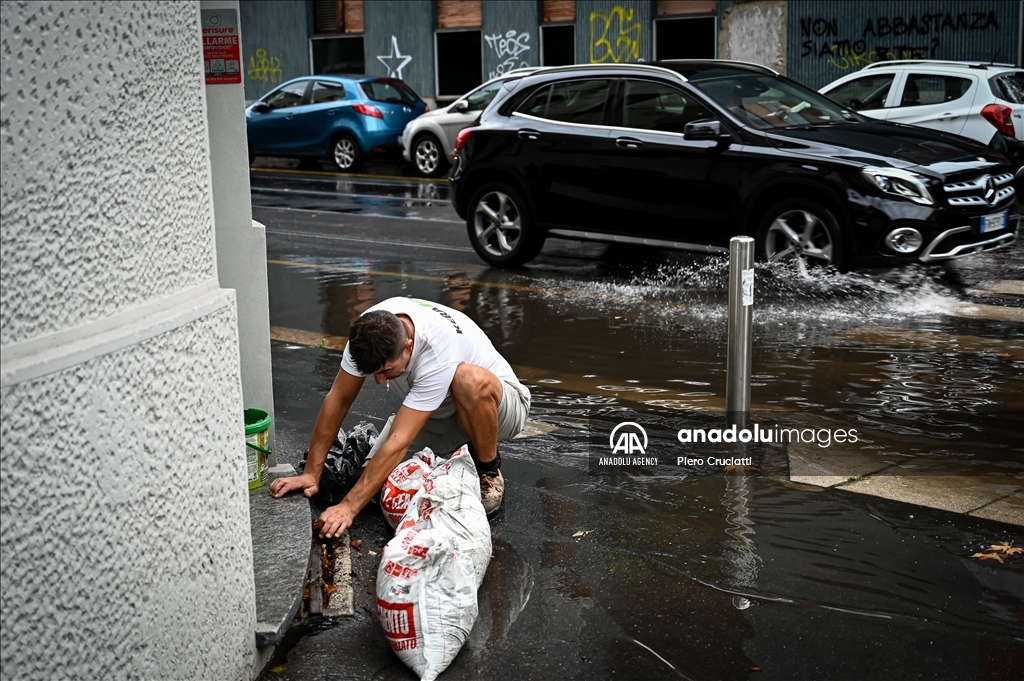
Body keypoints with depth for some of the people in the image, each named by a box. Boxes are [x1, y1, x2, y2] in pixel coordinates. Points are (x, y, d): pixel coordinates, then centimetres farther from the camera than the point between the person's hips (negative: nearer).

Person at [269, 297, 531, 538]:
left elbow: (399, 442, -42)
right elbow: (338, 399, -16)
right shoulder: (371, 330, -24)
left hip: (498, 406, -6)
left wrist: (348, 508, -43)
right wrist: (311, 474, -19)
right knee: (379, 476, -13)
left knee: (470, 380, -41)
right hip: (438, 413, 6)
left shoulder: (438, 353, -41)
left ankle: (489, 470, -14)